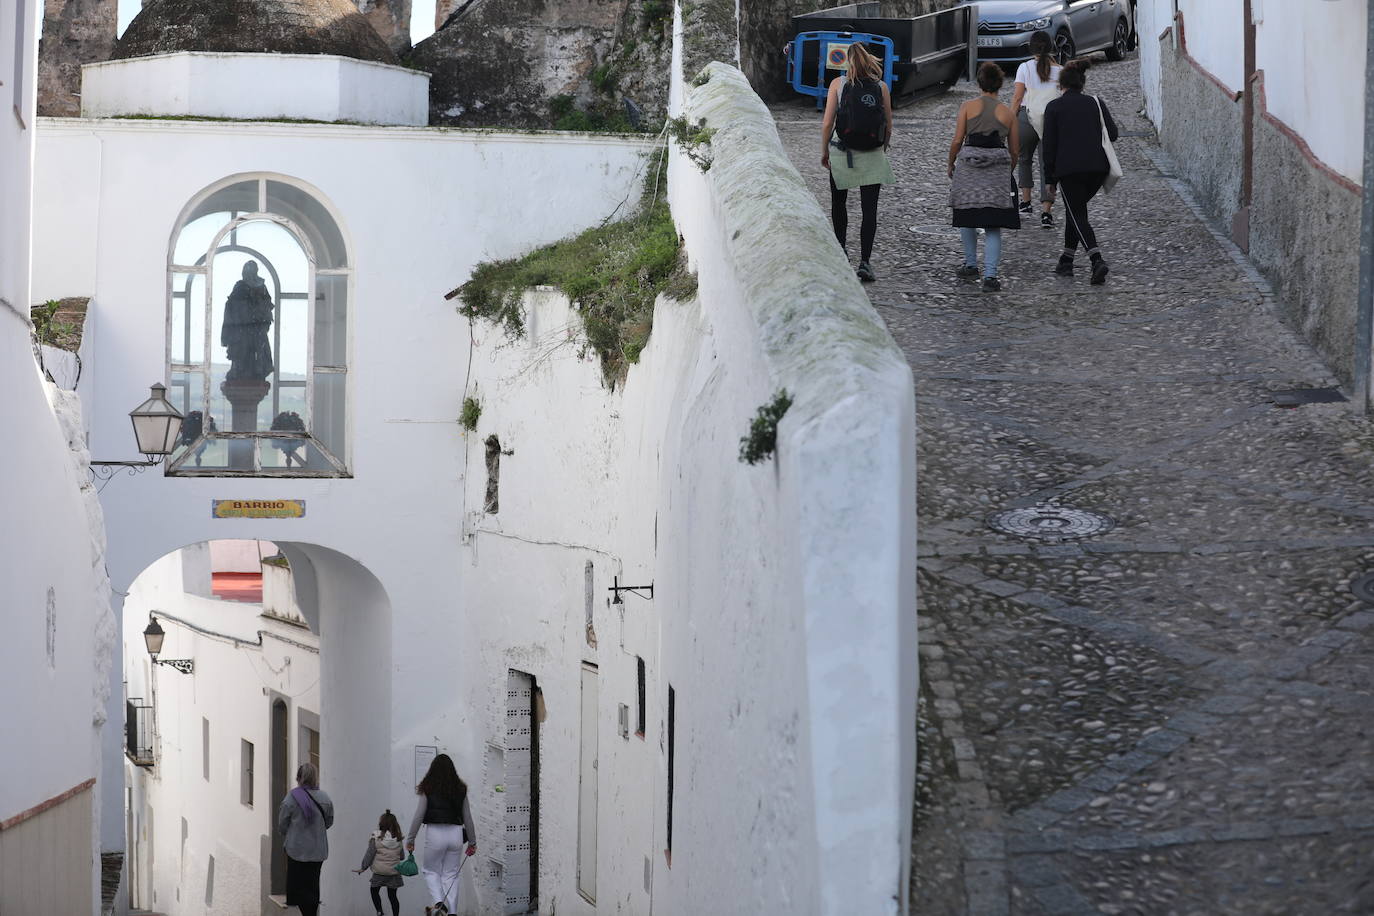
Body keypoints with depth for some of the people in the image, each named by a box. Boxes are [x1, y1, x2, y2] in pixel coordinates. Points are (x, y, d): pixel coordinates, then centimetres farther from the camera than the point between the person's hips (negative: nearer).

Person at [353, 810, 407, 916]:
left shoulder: (376, 838, -12)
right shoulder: (398, 840, -2)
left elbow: (369, 855, -9)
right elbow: (401, 856, 7)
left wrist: (362, 868, 0)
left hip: (379, 872, -3)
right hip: (394, 872, 3)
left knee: (374, 890, 17)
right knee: (392, 895, 11)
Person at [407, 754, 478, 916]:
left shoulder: (428, 789, -4)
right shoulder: (460, 789, 6)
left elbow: (418, 816, -4)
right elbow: (468, 818, 10)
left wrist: (410, 839, 5)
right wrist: (472, 842, 19)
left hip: (435, 833, -3)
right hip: (456, 833, 3)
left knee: (430, 871, 14)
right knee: (451, 875, 11)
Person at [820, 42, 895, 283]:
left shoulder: (838, 84, -4)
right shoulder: (881, 87, 0)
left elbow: (827, 123, -6)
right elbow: (888, 125, 3)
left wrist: (824, 151, 6)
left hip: (843, 154, 0)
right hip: (873, 155, 0)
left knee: (839, 203, 21)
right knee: (869, 209, 1)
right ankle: (864, 261, -7)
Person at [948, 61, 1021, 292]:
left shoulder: (968, 106, 2)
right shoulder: (1007, 113, 8)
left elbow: (957, 141, -2)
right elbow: (1015, 151, 12)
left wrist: (951, 165, 14)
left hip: (968, 164, -1)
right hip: (998, 168, 1)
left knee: (966, 217, 20)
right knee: (993, 227, 2)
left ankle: (971, 266, 26)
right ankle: (990, 276, -9)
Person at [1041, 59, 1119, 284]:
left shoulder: (1054, 107, 1)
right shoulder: (1095, 103, 9)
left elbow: (1049, 145, -1)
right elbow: (1112, 134, 3)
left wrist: (1049, 179, 5)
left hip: (1068, 168, -4)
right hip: (1098, 167, 4)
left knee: (1078, 215, -2)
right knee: (1075, 210, 21)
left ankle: (1097, 259, -25)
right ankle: (1066, 261, 23)